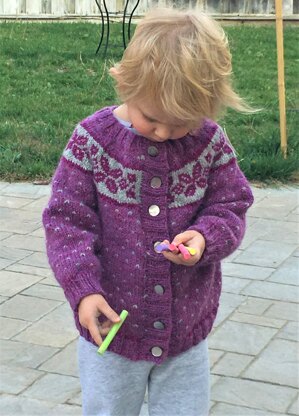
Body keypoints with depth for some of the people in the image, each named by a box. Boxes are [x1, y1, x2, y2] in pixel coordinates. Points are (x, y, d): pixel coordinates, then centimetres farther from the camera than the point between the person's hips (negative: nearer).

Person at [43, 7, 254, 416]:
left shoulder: (210, 142, -8)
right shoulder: (93, 140, -13)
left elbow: (231, 207, -1)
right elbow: (67, 219, -10)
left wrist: (205, 237, -24)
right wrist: (83, 288, -22)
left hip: (187, 331, 2)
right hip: (111, 327, -1)